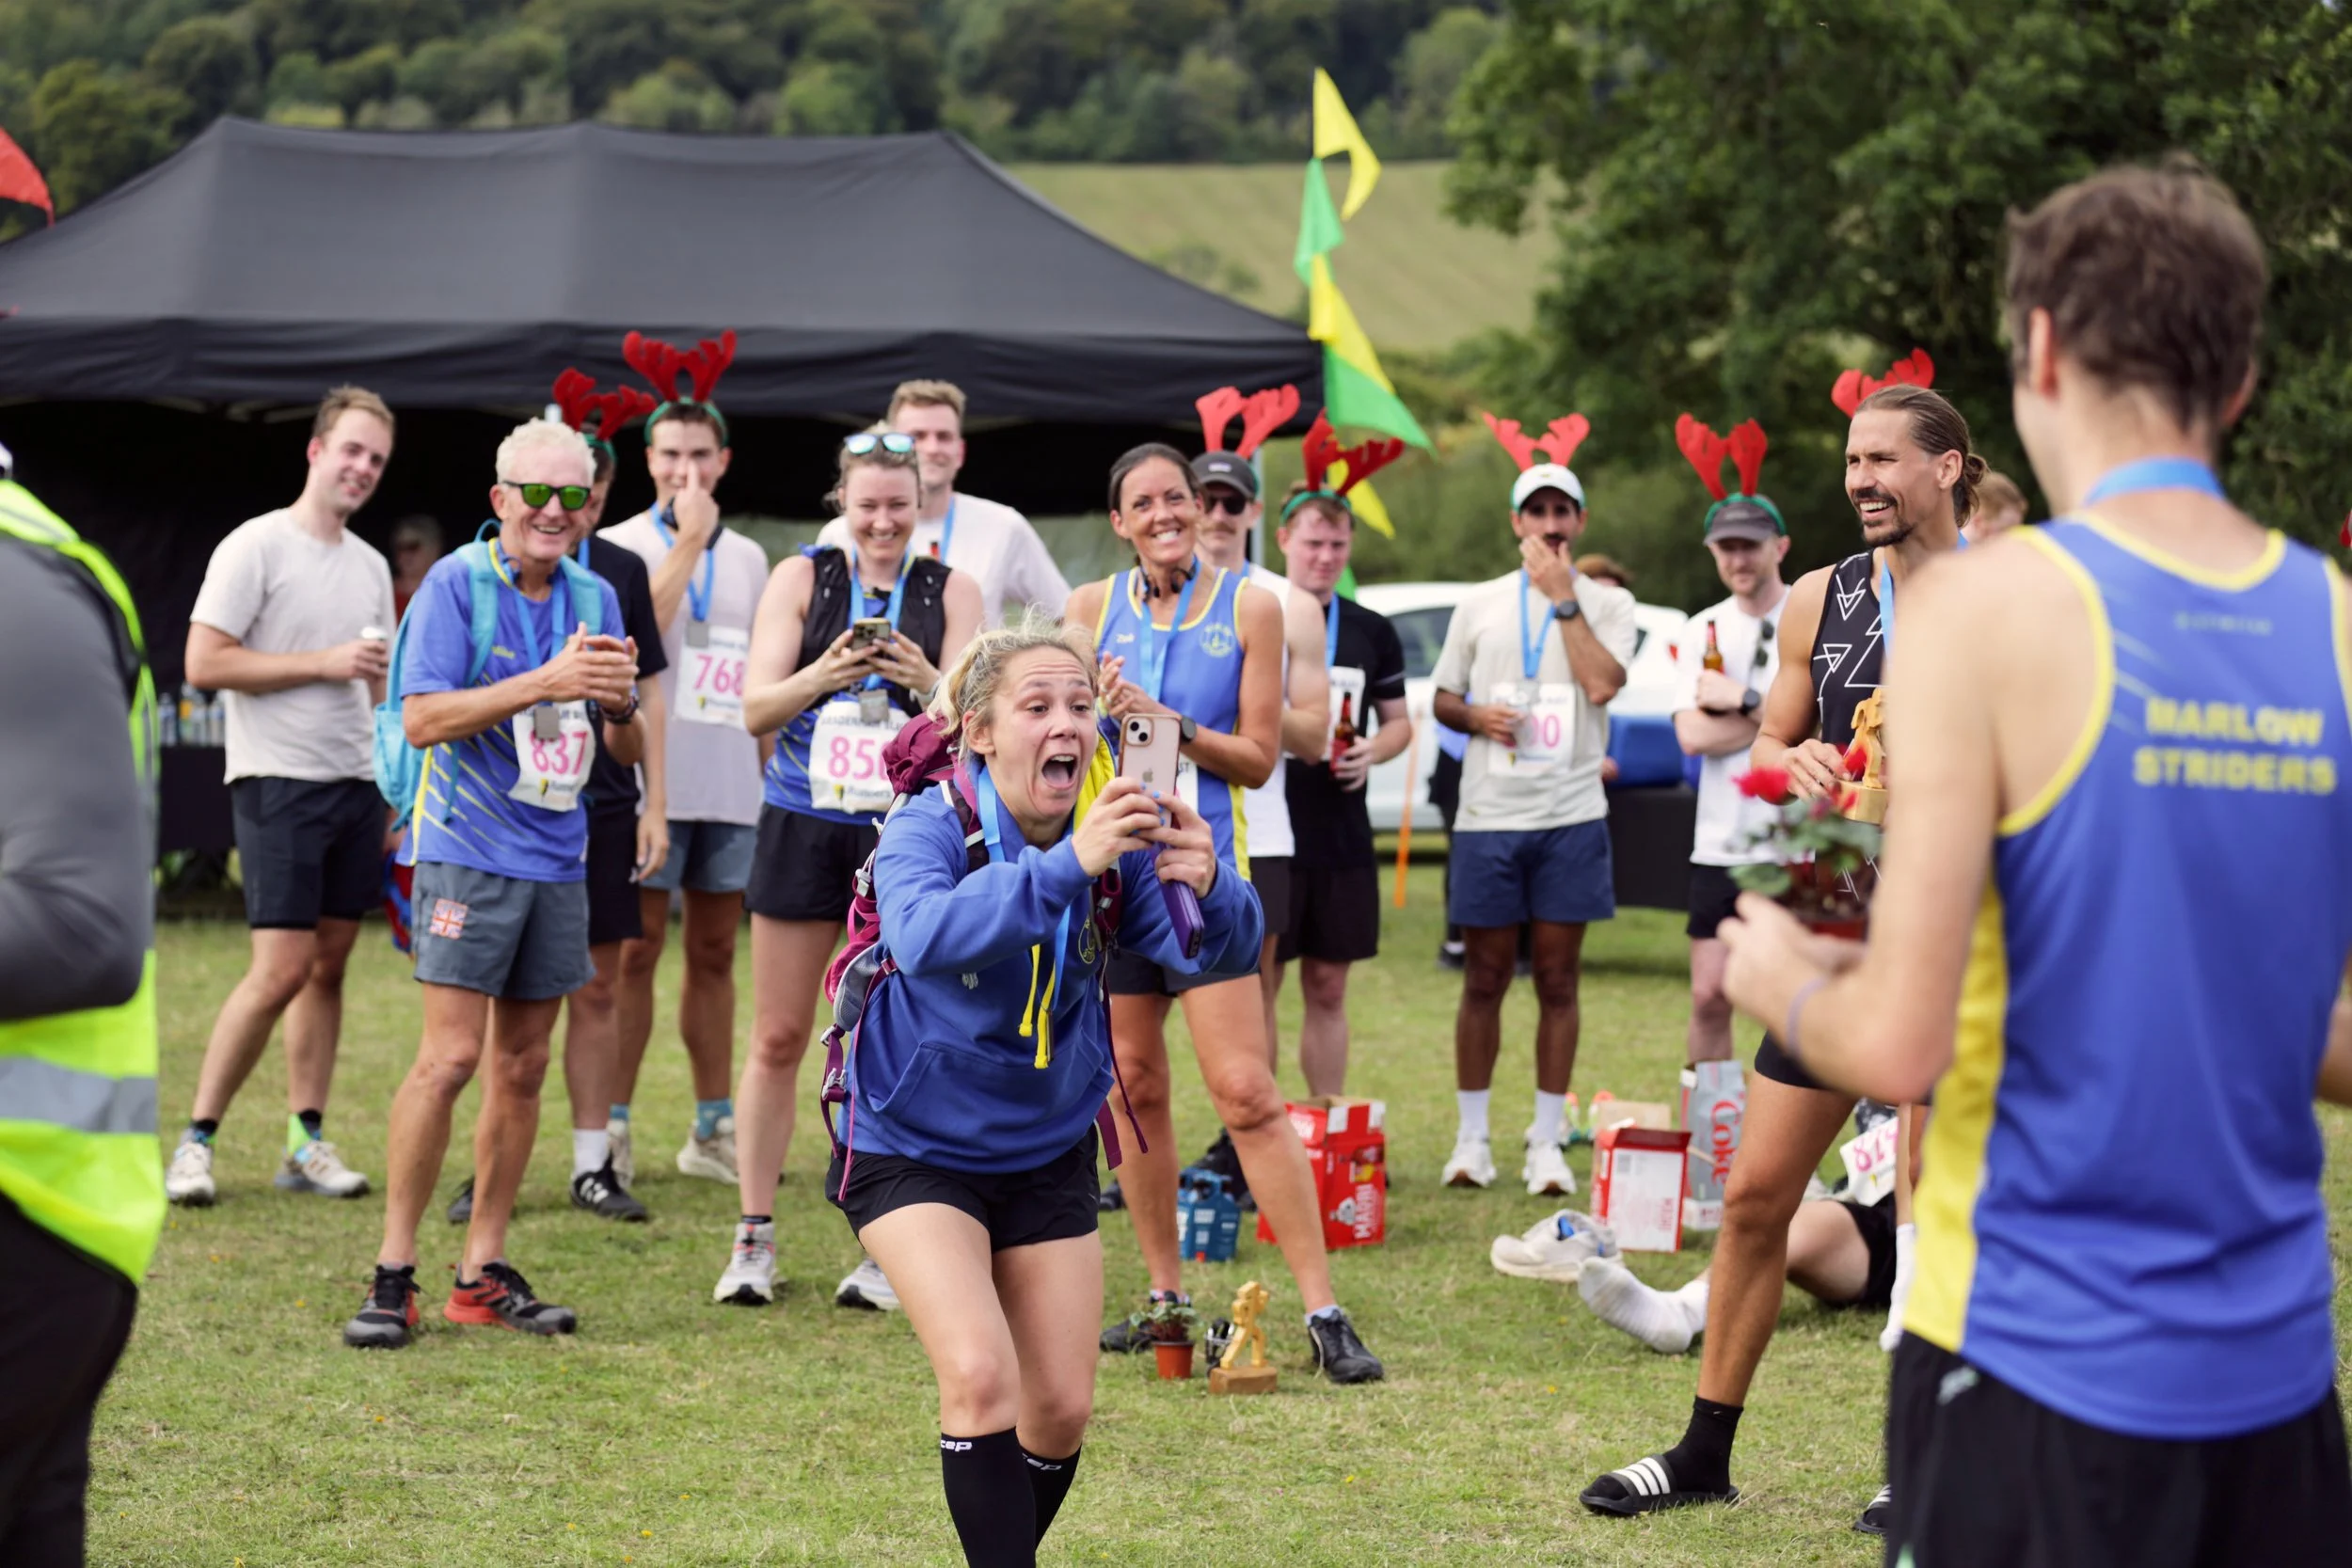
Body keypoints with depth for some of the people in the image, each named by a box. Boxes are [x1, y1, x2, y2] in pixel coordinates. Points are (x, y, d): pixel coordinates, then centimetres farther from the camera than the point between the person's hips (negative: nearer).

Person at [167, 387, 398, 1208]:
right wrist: (323, 663, -14)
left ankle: (307, 1141, 12)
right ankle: (196, 1138, -3)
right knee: (281, 970, -12)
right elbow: (205, 662, -13)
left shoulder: (370, 565, 15)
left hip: (356, 784, 7)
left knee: (329, 963, 7)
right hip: (279, 781, -7)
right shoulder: (257, 547, -7)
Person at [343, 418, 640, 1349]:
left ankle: (484, 1273, 14)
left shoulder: (593, 598, 10)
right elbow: (423, 718, -15)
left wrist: (618, 701, -9)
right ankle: (393, 1277, -6)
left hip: (558, 860, 6)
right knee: (450, 1059, -12)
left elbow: (626, 751, 14)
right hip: (469, 852, -6)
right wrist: (544, 683, -22)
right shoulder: (457, 584, -6)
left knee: (522, 1066, 7)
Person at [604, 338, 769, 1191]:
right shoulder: (622, 546, 0)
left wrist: (770, 770, 15)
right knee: (634, 954, -5)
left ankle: (714, 1128, 14)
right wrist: (689, 541, -14)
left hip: (731, 790, 5)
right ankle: (612, 1128, -2)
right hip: (650, 783, -5)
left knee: (715, 955, 9)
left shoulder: (748, 556, 16)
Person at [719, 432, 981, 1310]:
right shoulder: (800, 580, 2)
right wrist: (821, 676, -23)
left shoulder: (951, 593, 3)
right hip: (802, 830, 0)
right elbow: (756, 710, -3)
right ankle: (754, 1236, 14)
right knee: (778, 1038, 4)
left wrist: (924, 682, -24)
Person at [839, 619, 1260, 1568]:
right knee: (980, 1374, -22)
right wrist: (1064, 866, -56)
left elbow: (1222, 954, -21)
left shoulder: (1116, 838, -12)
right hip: (914, 1148, -4)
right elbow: (922, 936, -44)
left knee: (1061, 1409, 8)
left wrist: (1207, 888, -44)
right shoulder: (928, 828, -23)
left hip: (1047, 1152, 4)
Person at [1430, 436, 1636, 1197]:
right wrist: (1475, 717, -6)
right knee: (1485, 980, 5)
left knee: (1557, 981, 2)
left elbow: (1602, 683, -13)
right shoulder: (1480, 604, 11)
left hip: (1571, 818, -1)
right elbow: (1442, 698, 15)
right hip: (1488, 817, 1)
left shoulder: (1607, 604, 4)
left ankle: (1546, 1143, 9)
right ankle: (1471, 1137, 12)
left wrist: (1564, 598, -12)